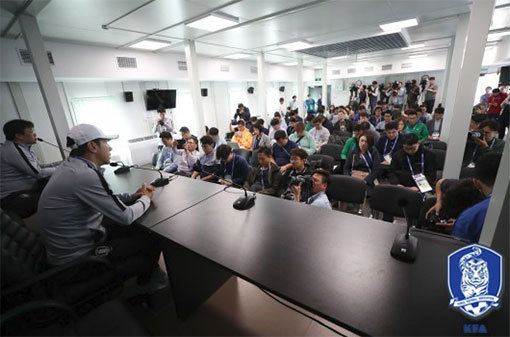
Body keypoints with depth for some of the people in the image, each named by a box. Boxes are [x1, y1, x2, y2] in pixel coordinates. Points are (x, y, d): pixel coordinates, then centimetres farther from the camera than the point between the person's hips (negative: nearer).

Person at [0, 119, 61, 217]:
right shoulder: (13, 150, -19)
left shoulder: (25, 147, 9)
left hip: (29, 189, 10)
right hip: (13, 197, -10)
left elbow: (39, 166, 15)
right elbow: (39, 173, -21)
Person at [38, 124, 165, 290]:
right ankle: (144, 283, 27)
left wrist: (133, 196, -1)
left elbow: (105, 200, 11)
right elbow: (125, 217, -24)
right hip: (76, 258, -9)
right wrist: (145, 199, -6)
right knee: (153, 240, -3)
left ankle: (147, 269, 31)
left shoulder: (70, 166, 0)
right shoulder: (84, 174, -30)